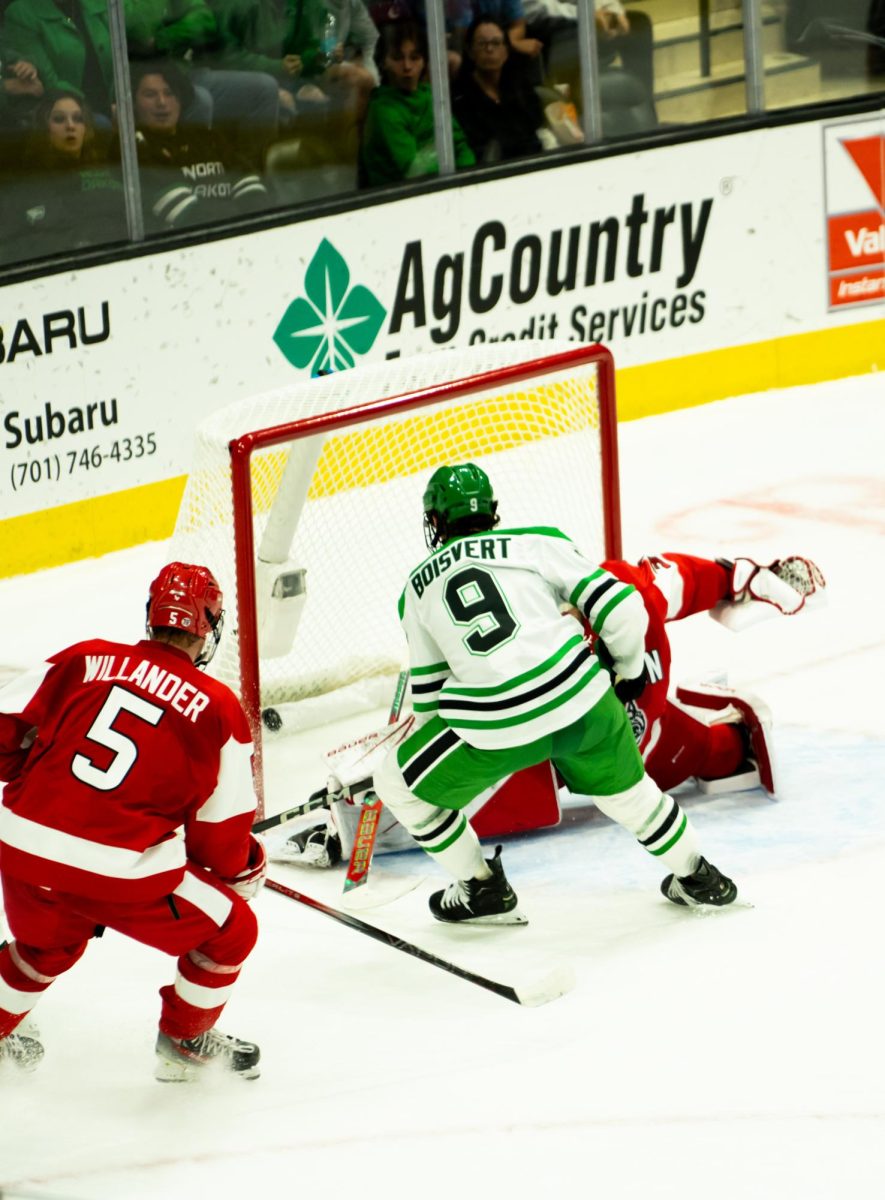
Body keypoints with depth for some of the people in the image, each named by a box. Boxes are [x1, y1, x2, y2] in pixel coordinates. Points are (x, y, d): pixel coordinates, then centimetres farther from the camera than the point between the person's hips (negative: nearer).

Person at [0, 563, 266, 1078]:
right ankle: (185, 1044, 31)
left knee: (48, 942, 36)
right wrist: (242, 872, 23)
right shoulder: (219, 709, 0)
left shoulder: (84, 660, 7)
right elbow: (222, 827, 3)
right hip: (121, 875, -5)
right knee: (231, 930, 19)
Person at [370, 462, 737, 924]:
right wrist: (627, 674, 25)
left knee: (399, 784, 21)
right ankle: (697, 878, 41)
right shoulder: (537, 543, 10)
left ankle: (483, 890, 27)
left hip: (495, 726, -2)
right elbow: (622, 610, 6)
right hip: (580, 697, 2)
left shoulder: (417, 588, 16)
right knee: (622, 785, 30)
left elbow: (428, 690, 21)